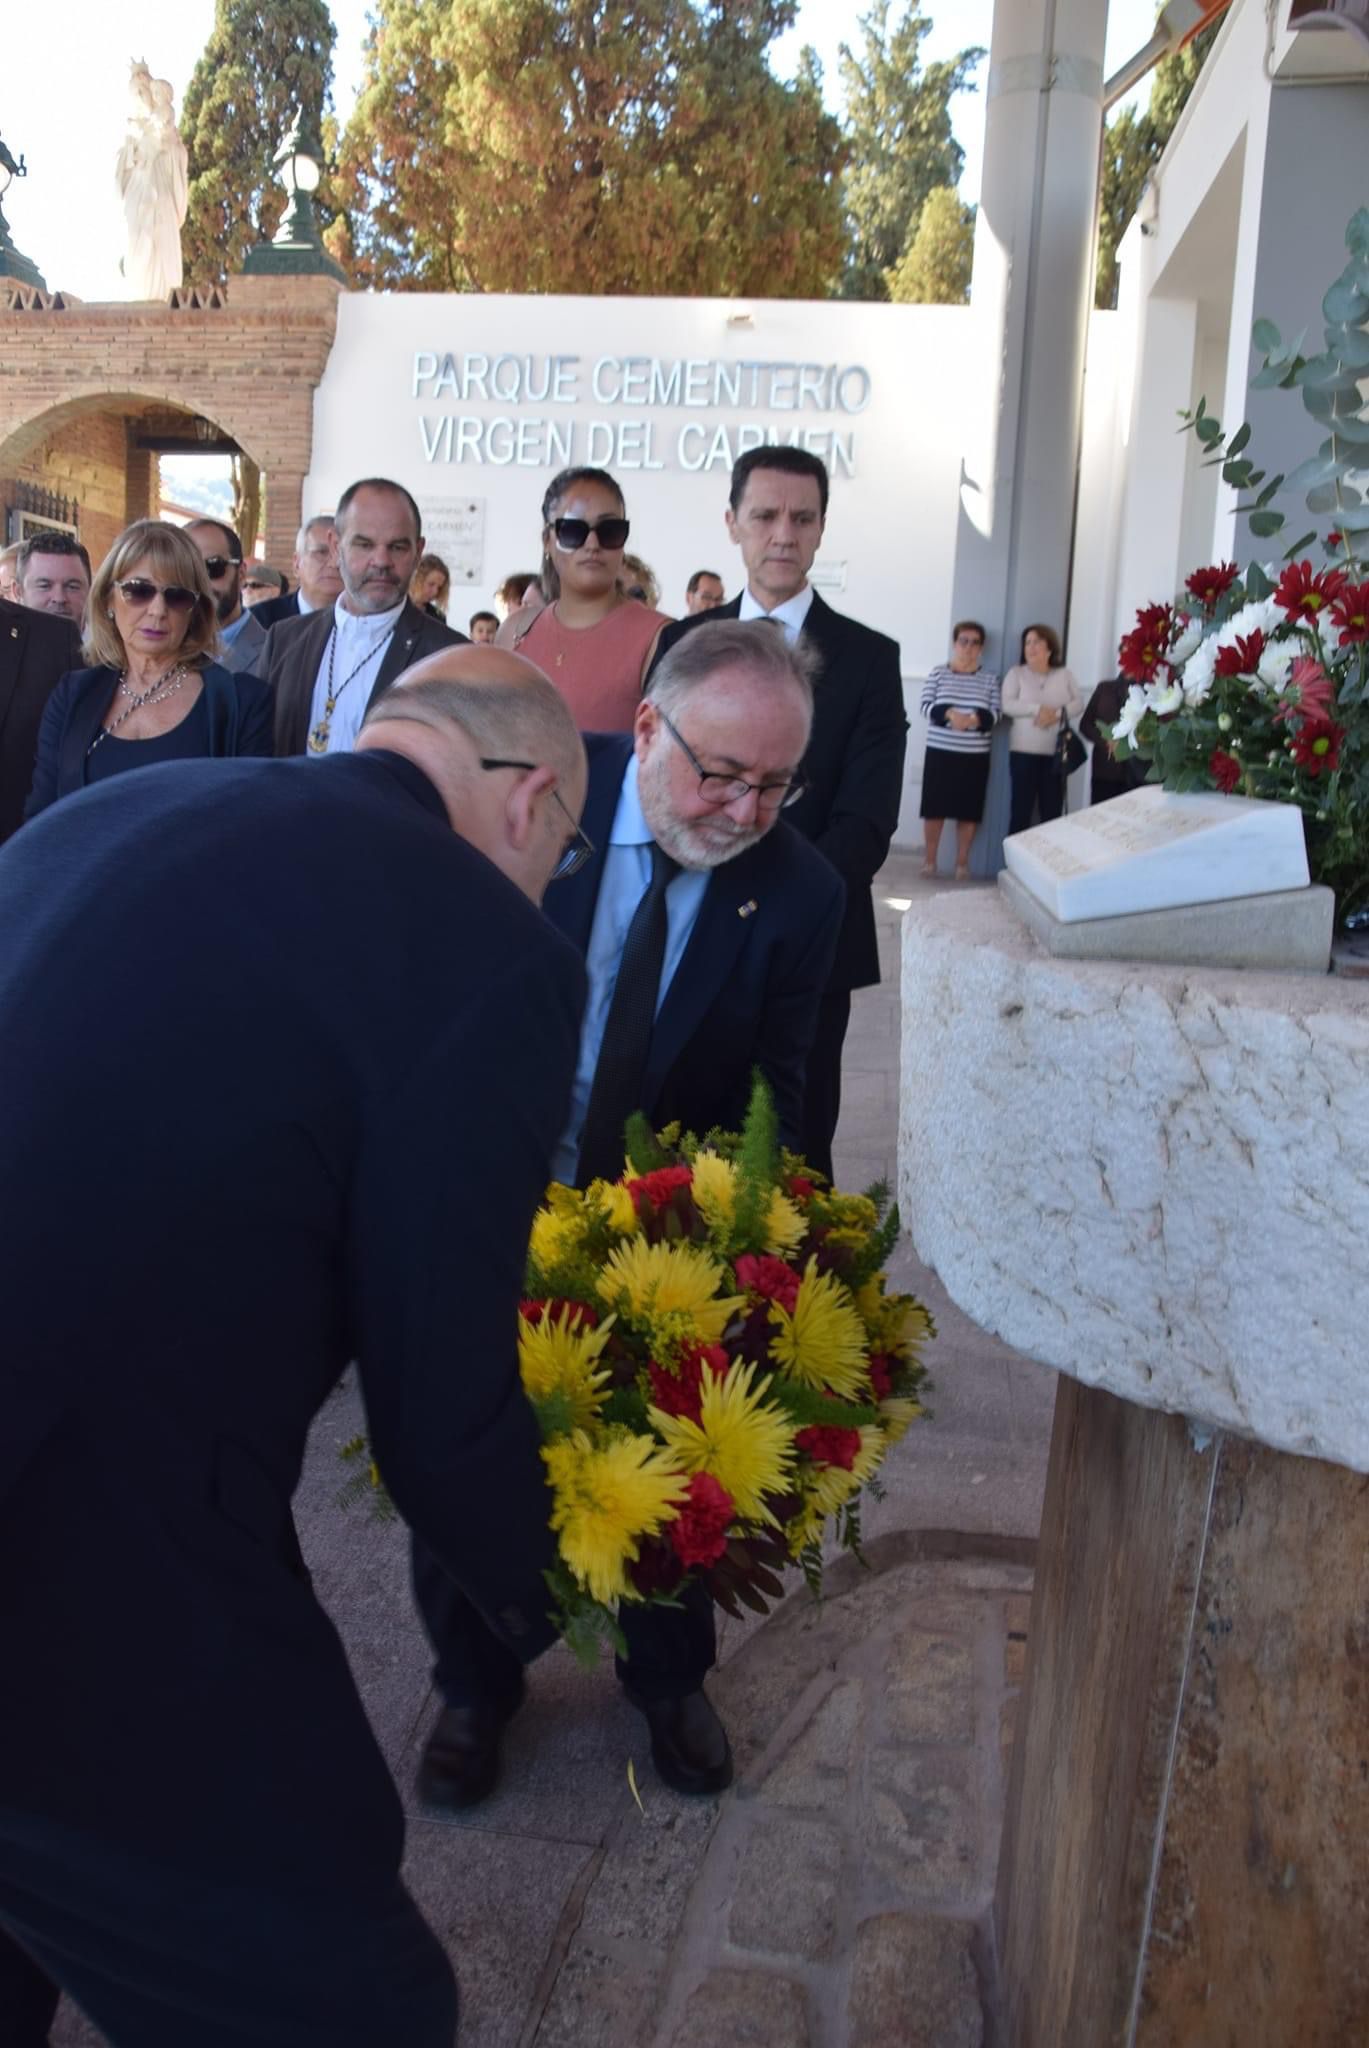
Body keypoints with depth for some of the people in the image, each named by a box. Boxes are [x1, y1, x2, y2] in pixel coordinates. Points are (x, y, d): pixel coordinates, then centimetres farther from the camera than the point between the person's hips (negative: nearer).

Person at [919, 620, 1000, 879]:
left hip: (975, 756, 1)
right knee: (935, 807, 1)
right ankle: (929, 859, 12)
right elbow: (926, 706, -4)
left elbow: (994, 714, -1)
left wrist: (974, 719, -21)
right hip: (940, 751, -1)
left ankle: (962, 862, 13)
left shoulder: (990, 678, 5)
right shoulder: (938, 672, 3)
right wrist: (949, 714, -22)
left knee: (968, 810, 3)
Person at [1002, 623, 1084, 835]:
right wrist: (1038, 709, -19)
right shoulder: (1016, 673, 4)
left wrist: (1057, 713, -17)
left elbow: (1078, 704, 2)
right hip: (1024, 752, -2)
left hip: (1056, 753, 2)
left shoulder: (1064, 674, 10)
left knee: (1052, 810, 3)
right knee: (1021, 809, -3)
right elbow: (1007, 705, -8)